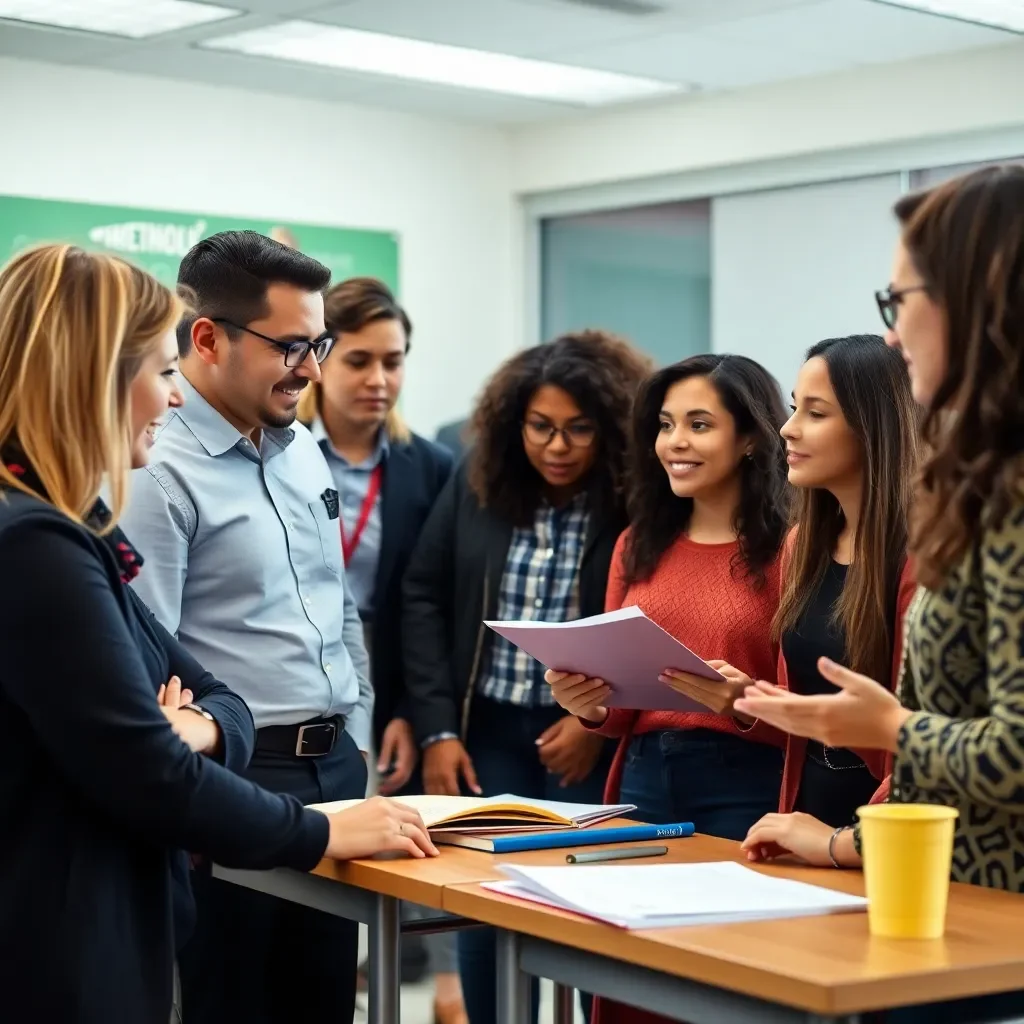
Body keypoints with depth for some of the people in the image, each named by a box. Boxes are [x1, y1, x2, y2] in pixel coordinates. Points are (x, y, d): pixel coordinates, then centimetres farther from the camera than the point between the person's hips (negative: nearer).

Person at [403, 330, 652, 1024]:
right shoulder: (477, 482, 3)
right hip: (486, 732, 4)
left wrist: (601, 719, -15)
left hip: (594, 741, -3)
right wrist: (438, 728, -2)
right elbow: (425, 597, 5)